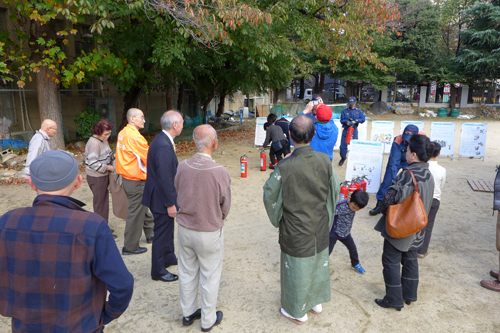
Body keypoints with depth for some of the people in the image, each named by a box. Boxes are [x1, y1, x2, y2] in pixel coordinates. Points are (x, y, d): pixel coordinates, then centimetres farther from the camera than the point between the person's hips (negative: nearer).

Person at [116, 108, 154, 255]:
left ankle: (149, 235, 36)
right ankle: (130, 247, 15)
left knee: (143, 208, 22)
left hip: (127, 176, 10)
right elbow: (149, 158, -16)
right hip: (136, 181, -10)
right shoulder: (135, 136, -22)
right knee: (135, 213, 2)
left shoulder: (122, 133, 7)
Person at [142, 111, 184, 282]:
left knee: (168, 228, 26)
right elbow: (165, 179, -28)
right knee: (162, 233, 5)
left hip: (163, 195, 10)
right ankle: (158, 271, 22)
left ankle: (169, 257, 46)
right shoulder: (163, 146, -28)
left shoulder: (163, 140, 4)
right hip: (162, 198, -10)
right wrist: (170, 204, -22)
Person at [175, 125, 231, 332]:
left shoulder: (182, 167, -14)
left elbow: (178, 196, 1)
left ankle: (188, 313, 41)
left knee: (187, 273, 21)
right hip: (209, 232, -4)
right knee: (210, 278, 16)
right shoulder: (220, 172, -24)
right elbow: (225, 206, -11)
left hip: (184, 228, 4)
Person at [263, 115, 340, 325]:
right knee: (319, 262, 25)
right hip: (320, 227, 5)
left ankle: (297, 312, 37)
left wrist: (277, 218, 6)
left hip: (296, 231, -4)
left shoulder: (285, 167, -28)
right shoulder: (324, 161, -15)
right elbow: (335, 190, -1)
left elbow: (270, 195, -14)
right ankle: (316, 302, 48)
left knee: (297, 268, 15)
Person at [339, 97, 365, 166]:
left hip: (354, 130, 0)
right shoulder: (344, 111, 3)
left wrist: (355, 121, -19)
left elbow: (363, 119, -5)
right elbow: (342, 120, -2)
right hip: (346, 130, 0)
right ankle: (343, 157, 23)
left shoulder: (358, 111, 6)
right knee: (343, 145, 0)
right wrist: (347, 122, -22)